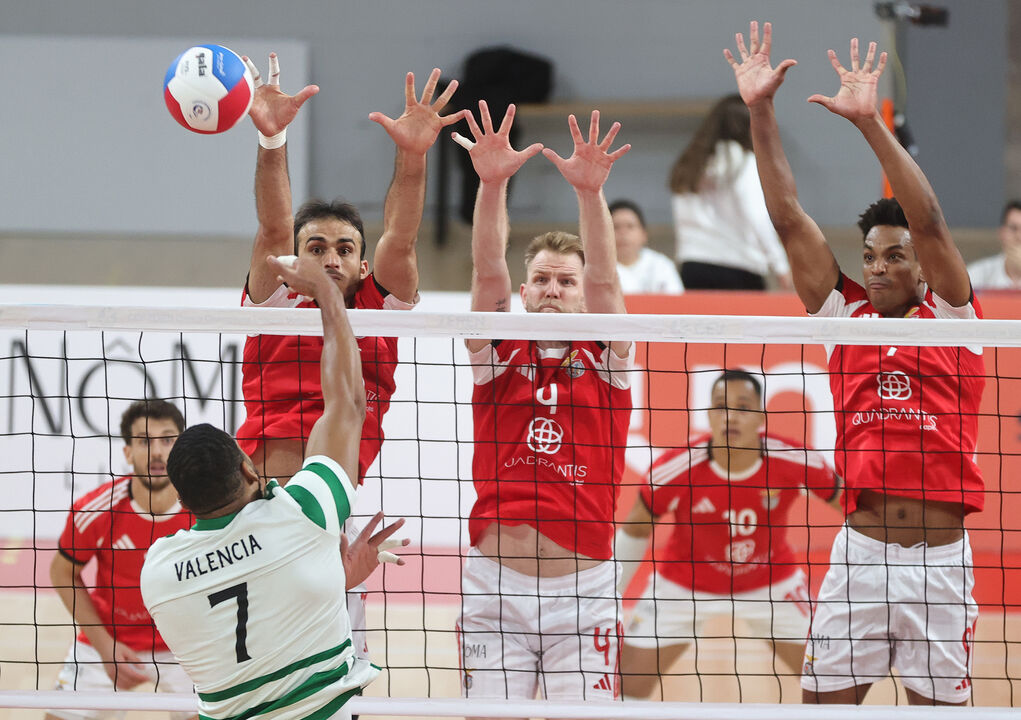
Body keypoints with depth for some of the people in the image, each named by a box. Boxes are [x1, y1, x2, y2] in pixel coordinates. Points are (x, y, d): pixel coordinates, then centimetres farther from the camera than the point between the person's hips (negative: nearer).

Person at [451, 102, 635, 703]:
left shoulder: (606, 360, 8)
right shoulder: (500, 355, 9)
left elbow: (604, 278, -8)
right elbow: (488, 271, -5)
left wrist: (590, 191, -24)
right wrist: (492, 184, -21)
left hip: (584, 591, -1)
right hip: (494, 584, 1)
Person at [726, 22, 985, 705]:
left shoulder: (948, 316, 4)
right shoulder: (846, 316, 11)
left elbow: (929, 222, -10)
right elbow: (789, 219, 6)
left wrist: (872, 122, -17)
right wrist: (761, 112, 0)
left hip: (941, 555, -2)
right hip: (860, 551, 2)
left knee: (942, 704, 3)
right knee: (825, 702, 0)